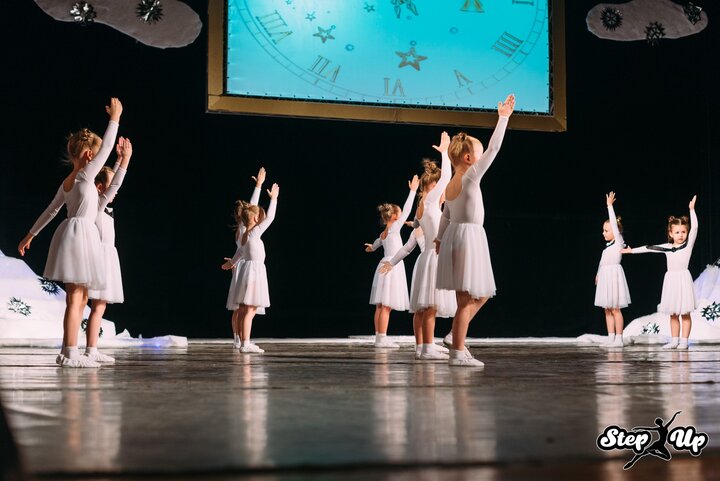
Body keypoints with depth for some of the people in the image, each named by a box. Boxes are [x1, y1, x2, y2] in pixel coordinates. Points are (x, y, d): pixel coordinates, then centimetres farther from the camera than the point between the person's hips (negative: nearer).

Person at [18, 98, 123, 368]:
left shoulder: (67, 183, 18)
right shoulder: (85, 175, -6)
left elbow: (50, 211, 23)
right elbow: (107, 148, -7)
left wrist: (31, 234, 31)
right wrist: (115, 118, 1)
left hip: (73, 233, 9)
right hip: (81, 233, -9)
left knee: (79, 298, 11)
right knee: (75, 298, -10)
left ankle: (69, 351, 12)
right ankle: (70, 353, -11)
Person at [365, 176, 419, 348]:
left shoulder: (383, 234, 14)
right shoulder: (393, 229, -9)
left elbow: (376, 243, 37)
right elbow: (406, 211, -12)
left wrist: (372, 247, 62)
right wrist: (412, 190, -6)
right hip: (392, 267, -9)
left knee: (381, 306, 7)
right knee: (386, 306, -11)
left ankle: (379, 338, 9)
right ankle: (382, 339, -14)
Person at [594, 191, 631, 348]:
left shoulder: (619, 242, -7)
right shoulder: (608, 245, 14)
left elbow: (614, 223, -15)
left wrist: (610, 206, -16)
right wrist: (598, 274, 25)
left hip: (614, 275, -8)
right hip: (605, 276, 8)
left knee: (615, 309, -5)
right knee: (607, 310, 8)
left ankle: (618, 338, -1)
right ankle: (611, 337, 11)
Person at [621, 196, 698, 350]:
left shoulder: (688, 244, -2)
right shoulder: (667, 247, 8)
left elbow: (694, 227, -12)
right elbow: (649, 248, 13)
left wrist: (692, 209, -19)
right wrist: (632, 250, 14)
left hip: (683, 278, -4)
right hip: (670, 278, 4)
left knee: (685, 313, -1)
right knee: (673, 313, 8)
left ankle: (684, 341, 3)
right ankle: (674, 340, 13)